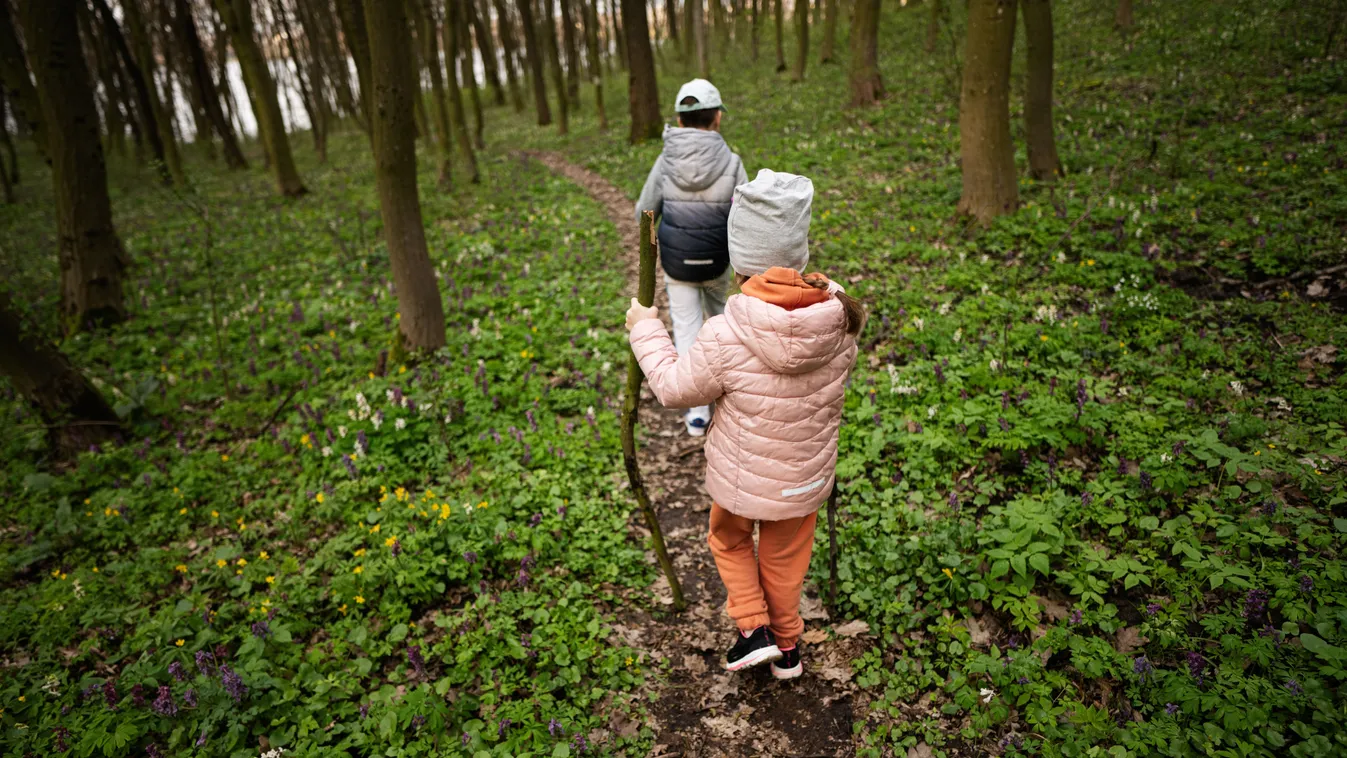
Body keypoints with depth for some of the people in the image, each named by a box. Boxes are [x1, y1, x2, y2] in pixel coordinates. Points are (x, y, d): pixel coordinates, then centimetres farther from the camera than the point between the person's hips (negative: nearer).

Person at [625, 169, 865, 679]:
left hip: (740, 479, -3)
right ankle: (787, 647, 47)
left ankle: (754, 628, 27)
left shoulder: (725, 337, -30)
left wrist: (645, 330, 1)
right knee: (785, 561, 27)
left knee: (728, 539, 30)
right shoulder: (839, 316, -19)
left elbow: (675, 388, -13)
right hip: (805, 481, 3)